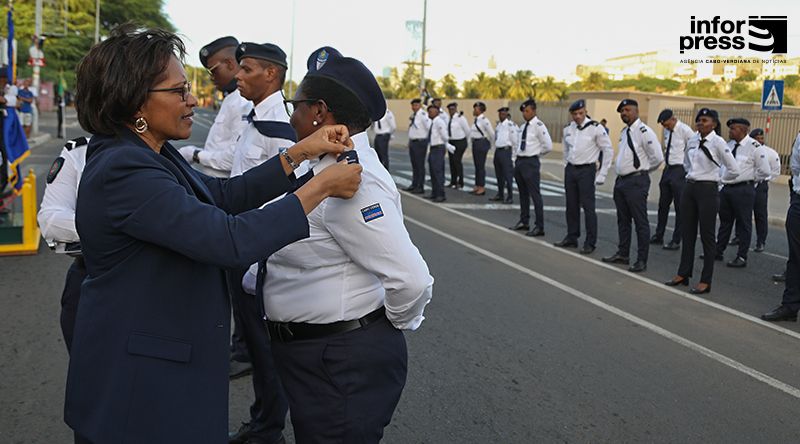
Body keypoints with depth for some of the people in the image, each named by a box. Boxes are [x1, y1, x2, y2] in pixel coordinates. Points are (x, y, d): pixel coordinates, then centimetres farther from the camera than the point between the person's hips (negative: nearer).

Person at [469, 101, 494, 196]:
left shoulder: (484, 120, -16)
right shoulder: (476, 120, 10)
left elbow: (491, 133, -15)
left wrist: (489, 144, -4)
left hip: (482, 143, -9)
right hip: (475, 143, 9)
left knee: (481, 165, -4)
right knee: (477, 165, 13)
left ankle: (482, 188, 3)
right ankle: (477, 187, 20)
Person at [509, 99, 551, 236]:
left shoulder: (539, 126, -11)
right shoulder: (522, 127, 13)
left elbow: (548, 146, -14)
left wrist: (536, 152, -1)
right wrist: (516, 158, 17)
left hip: (530, 163, -8)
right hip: (519, 162, 8)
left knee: (535, 194, -6)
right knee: (523, 194, 17)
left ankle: (539, 227, -3)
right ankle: (524, 222, 28)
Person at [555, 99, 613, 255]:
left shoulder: (595, 128, -11)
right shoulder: (567, 129, 6)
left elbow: (608, 150, -6)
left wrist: (602, 174, -8)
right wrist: (567, 167, 16)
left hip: (587, 170, -5)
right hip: (570, 170, 6)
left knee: (588, 206, -6)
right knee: (571, 205, 11)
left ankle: (590, 243, 1)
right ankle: (572, 237, 22)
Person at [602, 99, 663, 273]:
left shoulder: (644, 131, -14)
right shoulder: (624, 132, 13)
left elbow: (657, 157, -17)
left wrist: (643, 169, -2)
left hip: (636, 182, -9)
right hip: (621, 180, 9)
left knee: (640, 222, -3)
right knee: (623, 220, 17)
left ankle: (641, 260, 3)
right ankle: (623, 254, 29)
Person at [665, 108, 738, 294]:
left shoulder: (718, 142, -11)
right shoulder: (692, 141, 8)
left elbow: (734, 170, -10)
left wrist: (715, 177, 2)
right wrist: (693, 175, 14)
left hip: (708, 190, -6)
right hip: (689, 188, 7)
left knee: (706, 235, 1)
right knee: (687, 233, 12)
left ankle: (705, 281, 9)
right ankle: (683, 274, 24)